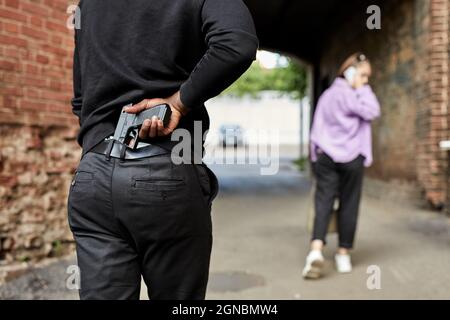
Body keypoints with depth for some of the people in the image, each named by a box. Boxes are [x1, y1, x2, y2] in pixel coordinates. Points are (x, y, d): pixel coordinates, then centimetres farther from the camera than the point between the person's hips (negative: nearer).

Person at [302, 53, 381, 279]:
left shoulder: (327, 94, 15)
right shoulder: (347, 94, -9)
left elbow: (317, 128, 16)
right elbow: (372, 112, -12)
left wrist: (315, 152, 19)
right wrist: (362, 89, -4)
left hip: (324, 156, 6)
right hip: (350, 158, -6)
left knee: (323, 202, -2)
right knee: (348, 205, 6)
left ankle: (316, 251, -20)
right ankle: (343, 254, 14)